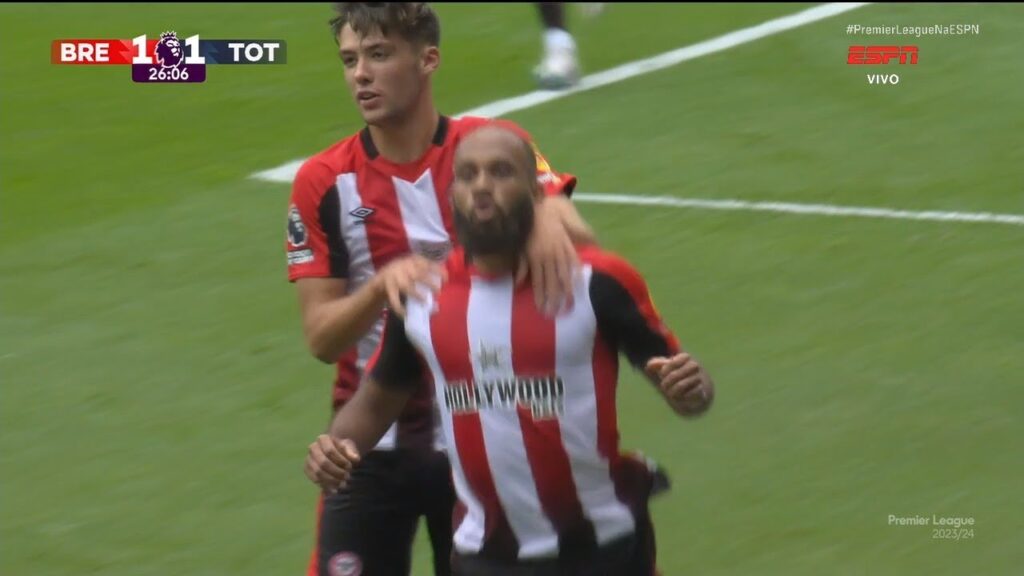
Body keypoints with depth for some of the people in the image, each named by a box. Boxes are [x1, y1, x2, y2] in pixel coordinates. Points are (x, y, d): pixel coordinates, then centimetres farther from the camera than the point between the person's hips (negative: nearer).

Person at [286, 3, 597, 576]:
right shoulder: (324, 183, -4)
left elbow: (578, 238, -20)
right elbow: (321, 337, -7)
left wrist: (550, 219, -44)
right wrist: (384, 283, -26)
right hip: (374, 445, 0)